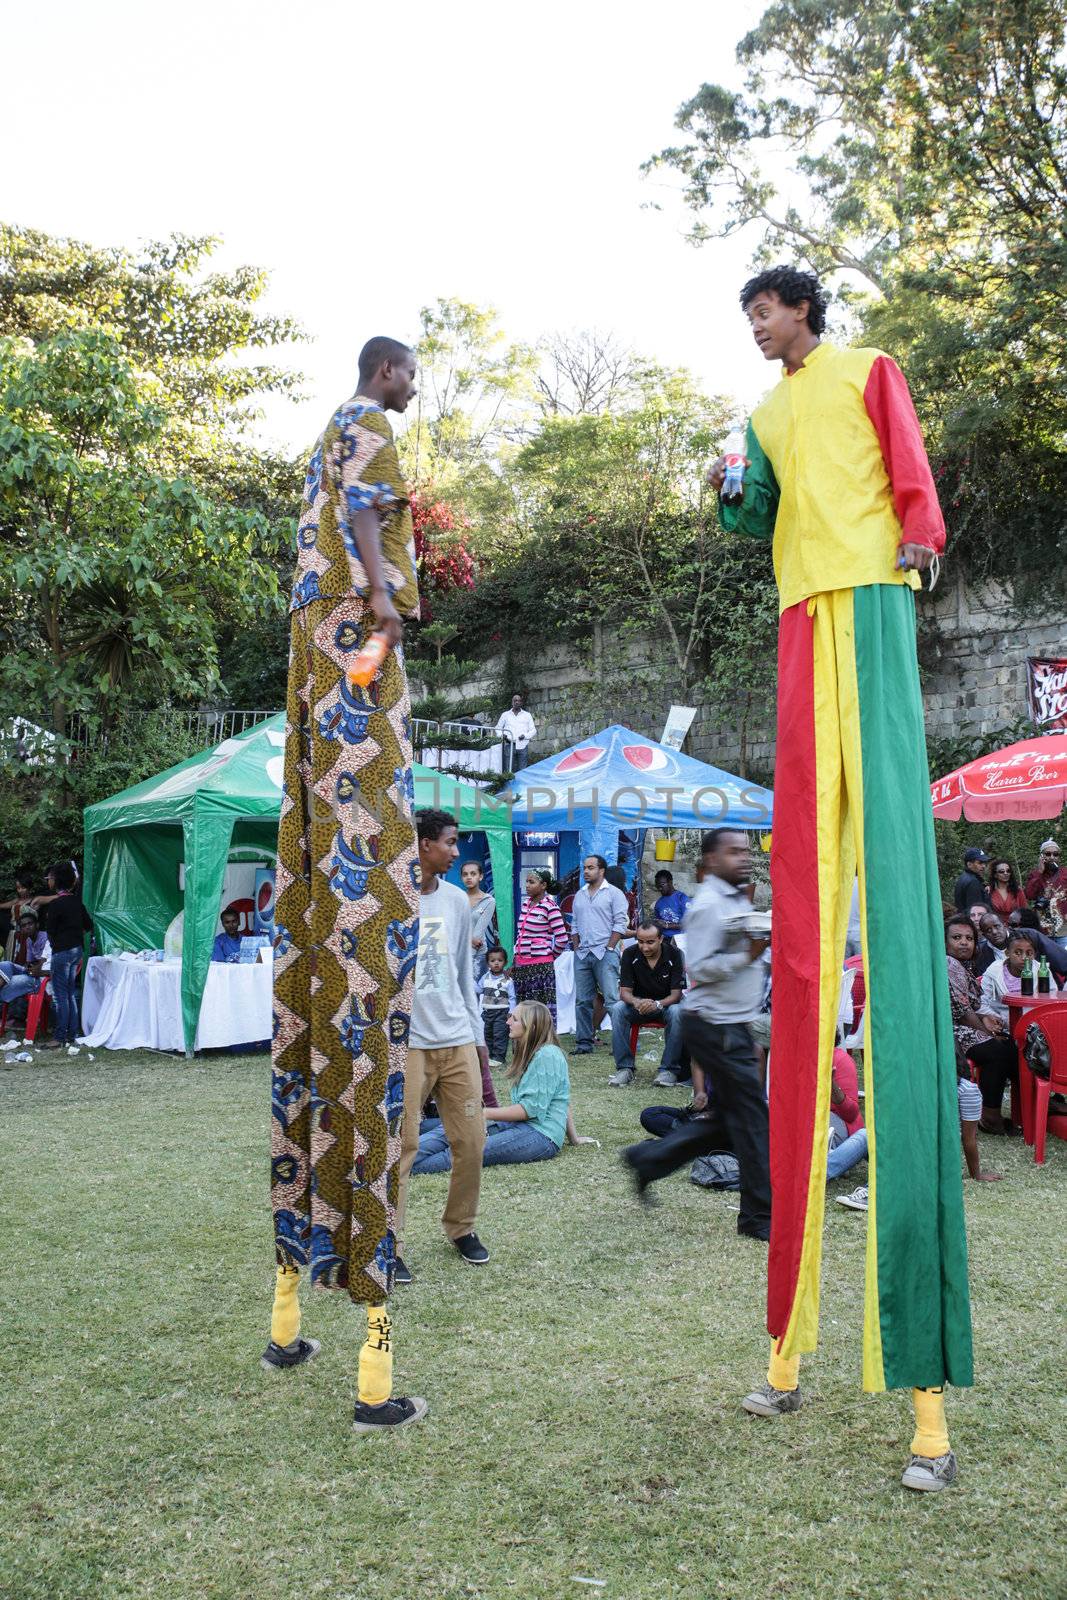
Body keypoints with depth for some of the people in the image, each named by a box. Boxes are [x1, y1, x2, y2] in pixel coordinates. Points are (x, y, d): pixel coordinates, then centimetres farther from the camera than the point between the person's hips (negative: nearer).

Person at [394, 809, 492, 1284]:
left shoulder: (457, 900, 11)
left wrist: (478, 1037, 17)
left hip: (458, 1041, 5)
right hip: (407, 1043, -5)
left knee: (471, 1141, 6)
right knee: (401, 1146, -5)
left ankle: (461, 1228, 25)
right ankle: (389, 1246, 7)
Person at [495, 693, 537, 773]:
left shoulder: (527, 715, 15)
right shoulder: (505, 715, 15)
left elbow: (533, 730, 12)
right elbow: (498, 728, 20)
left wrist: (525, 736, -7)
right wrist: (502, 735, -2)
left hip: (522, 746, 0)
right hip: (509, 745, 0)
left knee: (521, 770, -3)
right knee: (508, 770, -7)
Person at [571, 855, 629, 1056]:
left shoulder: (614, 893, 0)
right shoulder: (579, 895, 18)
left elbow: (621, 923, -6)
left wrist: (609, 948, -11)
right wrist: (577, 948, 10)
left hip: (605, 954, -6)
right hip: (582, 955, 6)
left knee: (612, 1000, -11)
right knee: (582, 1001, 6)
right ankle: (584, 1043, 12)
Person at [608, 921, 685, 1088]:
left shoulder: (674, 955, -16)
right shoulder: (630, 954, -11)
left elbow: (676, 994, -17)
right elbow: (624, 991, -12)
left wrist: (657, 1004, -39)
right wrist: (637, 1002, -37)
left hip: (666, 1004, -2)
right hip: (638, 1004, 2)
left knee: (677, 1012, -35)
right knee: (617, 1009, -28)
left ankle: (668, 1069, -25)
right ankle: (624, 1068, -23)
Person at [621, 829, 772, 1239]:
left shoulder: (738, 901, 15)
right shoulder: (708, 905, -15)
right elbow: (699, 968, -22)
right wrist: (748, 955, -25)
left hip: (731, 1025, 10)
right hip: (716, 1026, -10)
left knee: (723, 1117, 14)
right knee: (751, 1116, -3)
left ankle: (647, 1159, 22)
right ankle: (759, 1215, 8)